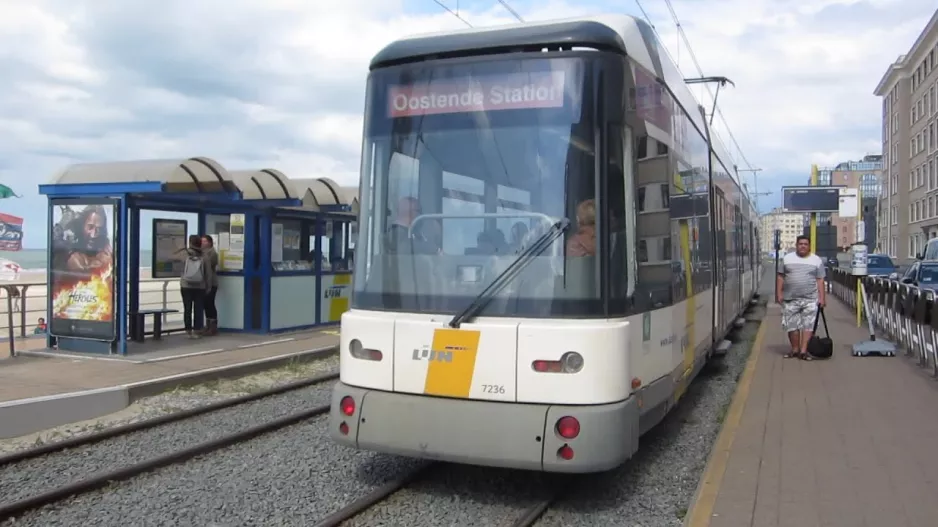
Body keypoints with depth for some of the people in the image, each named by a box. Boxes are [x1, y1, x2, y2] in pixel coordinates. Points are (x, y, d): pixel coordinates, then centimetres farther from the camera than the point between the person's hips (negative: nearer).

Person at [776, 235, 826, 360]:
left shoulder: (817, 260, 5)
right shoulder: (787, 258, 7)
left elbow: (820, 280, 2)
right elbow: (780, 277, 7)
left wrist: (822, 297, -4)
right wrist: (779, 293, -1)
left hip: (810, 299, -1)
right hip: (790, 299, 1)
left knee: (808, 325, -3)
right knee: (792, 325, 5)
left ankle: (803, 351, -2)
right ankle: (795, 349, 16)